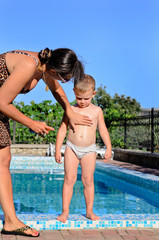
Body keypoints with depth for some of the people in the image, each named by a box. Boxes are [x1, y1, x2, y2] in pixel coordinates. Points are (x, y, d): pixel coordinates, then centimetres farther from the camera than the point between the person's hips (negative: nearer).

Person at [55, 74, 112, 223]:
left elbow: (103, 130, 7)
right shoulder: (71, 110, 3)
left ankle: (89, 211, 13)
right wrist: (57, 150, 2)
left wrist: (108, 148, -3)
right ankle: (65, 211, 5)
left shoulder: (97, 111, 4)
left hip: (89, 150, 0)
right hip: (72, 148, 0)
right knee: (69, 179, -2)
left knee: (88, 180, 3)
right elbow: (62, 130, 6)